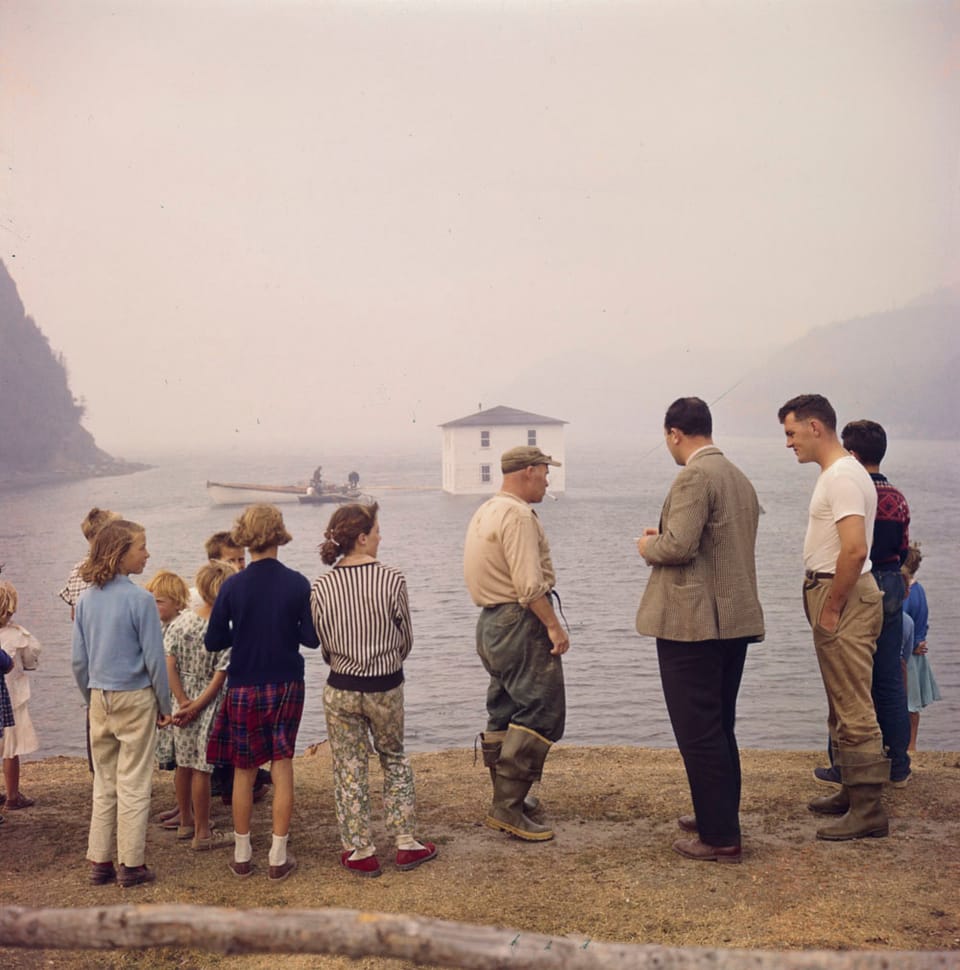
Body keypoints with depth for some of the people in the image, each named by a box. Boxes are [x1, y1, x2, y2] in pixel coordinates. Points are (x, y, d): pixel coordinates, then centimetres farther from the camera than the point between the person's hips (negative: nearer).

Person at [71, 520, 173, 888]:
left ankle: (100, 862, 20)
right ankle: (131, 865, 10)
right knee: (133, 785, 4)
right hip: (135, 698, -5)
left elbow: (79, 660, 6)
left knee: (103, 784, 15)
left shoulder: (86, 599, 2)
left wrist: (92, 699, 18)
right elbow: (154, 659, -13)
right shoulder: (140, 599, -16)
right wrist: (164, 705, -2)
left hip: (99, 701, 5)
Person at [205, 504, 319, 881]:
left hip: (243, 688, 0)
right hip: (287, 686, 0)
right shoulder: (297, 583, -10)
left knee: (244, 772, 12)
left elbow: (213, 641, -5)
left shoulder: (232, 586, -11)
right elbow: (311, 638, -5)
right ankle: (279, 857, 11)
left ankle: (242, 855, 21)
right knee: (282, 768, 8)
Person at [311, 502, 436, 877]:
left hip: (340, 690, 1)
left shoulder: (321, 588, -9)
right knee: (394, 761, 20)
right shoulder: (392, 579, -14)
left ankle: (361, 852, 19)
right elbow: (405, 639, -3)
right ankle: (406, 843, 23)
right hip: (386, 689, 0)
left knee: (349, 770, 12)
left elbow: (325, 646, 2)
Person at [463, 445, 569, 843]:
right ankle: (508, 809, -11)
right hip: (521, 621, -11)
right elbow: (529, 583, -23)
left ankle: (506, 801, 23)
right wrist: (554, 625, -18)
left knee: (504, 714, 16)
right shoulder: (517, 514, -16)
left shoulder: (485, 512, 16)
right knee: (540, 713, -9)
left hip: (491, 621, 11)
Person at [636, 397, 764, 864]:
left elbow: (679, 546, -24)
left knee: (698, 733, -2)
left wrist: (649, 546, -4)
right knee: (719, 727, 20)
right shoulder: (739, 477, 14)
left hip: (694, 623, -10)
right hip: (735, 619, 10)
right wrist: (667, 535, 19)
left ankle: (720, 838, 3)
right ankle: (718, 814, 32)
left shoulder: (693, 476, -16)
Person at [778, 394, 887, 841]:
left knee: (854, 709, -7)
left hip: (844, 597, -11)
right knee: (843, 707, 18)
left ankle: (868, 811, -2)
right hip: (835, 596, 11)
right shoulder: (834, 473, 16)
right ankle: (853, 792, 29)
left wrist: (831, 608, -19)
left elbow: (855, 549, -27)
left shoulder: (843, 477, -17)